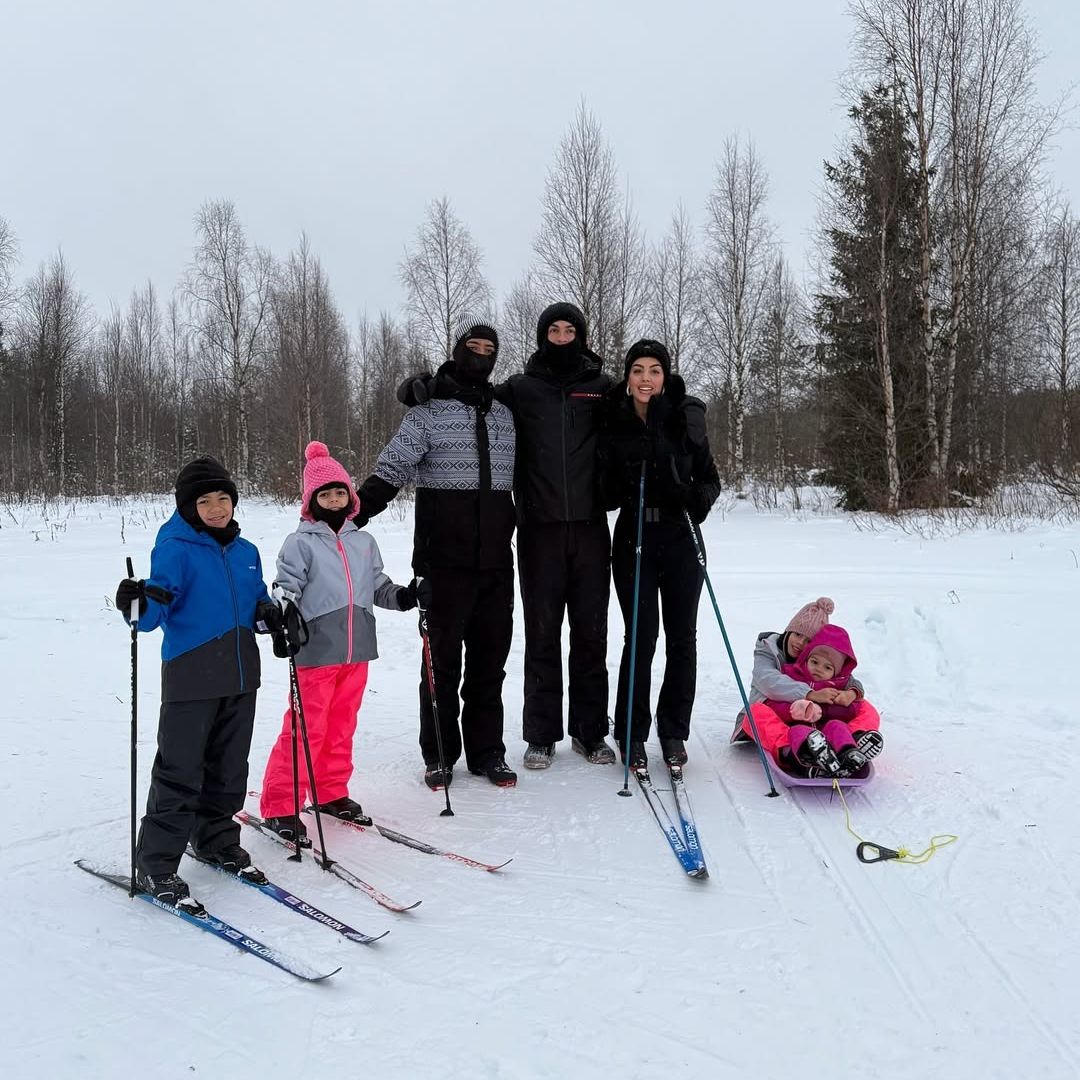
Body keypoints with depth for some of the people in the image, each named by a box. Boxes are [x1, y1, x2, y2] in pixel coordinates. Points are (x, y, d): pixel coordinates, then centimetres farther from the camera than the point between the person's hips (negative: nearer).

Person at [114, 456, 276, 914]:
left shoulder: (246, 552, 11)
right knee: (180, 772, -3)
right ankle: (155, 865, 8)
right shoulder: (175, 549, -8)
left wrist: (268, 612, 0)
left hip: (240, 675, 6)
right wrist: (140, 606, -36)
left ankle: (217, 839, 34)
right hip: (191, 676, -6)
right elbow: (157, 609, -15)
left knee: (229, 767, 16)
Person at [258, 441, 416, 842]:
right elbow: (285, 586, -9)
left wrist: (402, 596, 1)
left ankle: (331, 792, 30)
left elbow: (378, 585, 18)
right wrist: (284, 613, -28)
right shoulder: (301, 543, -4)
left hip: (356, 650, 6)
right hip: (316, 651, -5)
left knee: (342, 725, 15)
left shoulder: (363, 541, 12)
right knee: (306, 728, -3)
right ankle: (279, 806, 7)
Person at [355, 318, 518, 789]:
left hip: (496, 562, 4)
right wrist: (346, 517, -19)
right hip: (445, 563, -4)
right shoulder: (429, 412, 0)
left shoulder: (505, 414, 13)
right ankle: (439, 755, 16)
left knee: (490, 660, 9)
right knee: (442, 660, 4)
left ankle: (487, 751, 20)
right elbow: (390, 472, -7)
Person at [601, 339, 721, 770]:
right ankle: (632, 734, 11)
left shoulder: (686, 418, -1)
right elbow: (604, 491, 6)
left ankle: (674, 732, 21)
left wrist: (697, 498, -18)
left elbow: (710, 479, 3)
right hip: (633, 538, 0)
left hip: (680, 538, 1)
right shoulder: (612, 421, 1)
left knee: (681, 636, 6)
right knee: (641, 636, -3)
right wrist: (622, 489, -15)